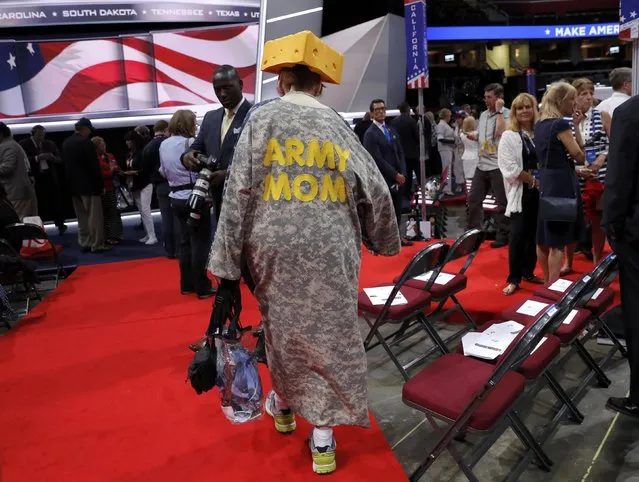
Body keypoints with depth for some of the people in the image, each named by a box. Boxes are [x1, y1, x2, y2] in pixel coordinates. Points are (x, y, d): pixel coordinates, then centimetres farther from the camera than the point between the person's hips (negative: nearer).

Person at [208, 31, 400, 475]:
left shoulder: (262, 118, 0)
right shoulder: (338, 125, 6)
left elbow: (240, 191, -6)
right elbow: (375, 190, 5)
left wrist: (226, 260, -2)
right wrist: (383, 241, 22)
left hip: (276, 248, 0)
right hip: (331, 251, 1)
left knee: (283, 328, 19)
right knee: (330, 335, 9)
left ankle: (284, 404, 41)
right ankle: (323, 437, 17)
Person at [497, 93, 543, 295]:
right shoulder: (509, 136, -5)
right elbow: (511, 169, -12)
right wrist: (533, 180, -11)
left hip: (538, 191, 4)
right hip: (520, 192, -4)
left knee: (534, 233, 10)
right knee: (518, 236, -5)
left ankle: (528, 272, 24)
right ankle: (513, 279, 3)